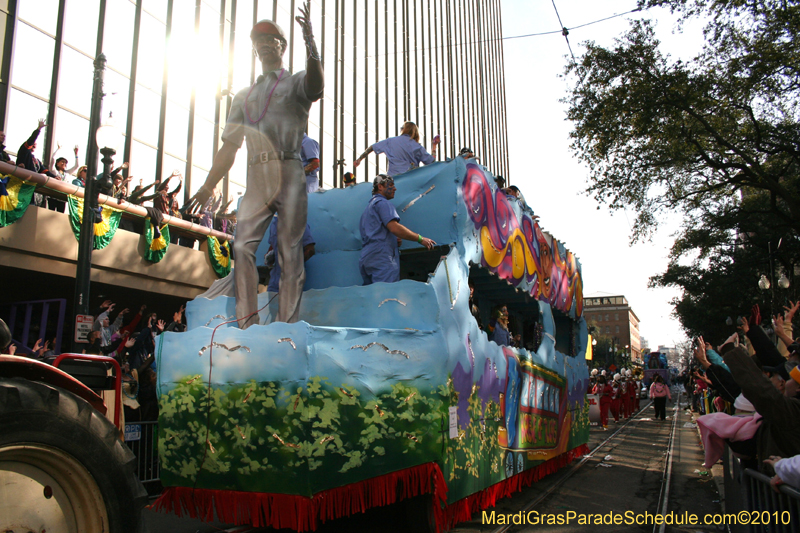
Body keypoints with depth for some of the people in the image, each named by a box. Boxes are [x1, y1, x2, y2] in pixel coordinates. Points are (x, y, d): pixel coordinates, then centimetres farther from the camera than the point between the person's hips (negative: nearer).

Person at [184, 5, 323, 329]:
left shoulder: (295, 83, 14)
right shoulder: (245, 95, 27)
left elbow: (315, 86, -14)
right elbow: (229, 146, 23)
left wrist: (310, 42, -28)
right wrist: (208, 187, 15)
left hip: (290, 174, -4)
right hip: (256, 177, 4)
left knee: (290, 252, -7)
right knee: (242, 245, -10)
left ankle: (287, 327, -6)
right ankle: (247, 325, -9)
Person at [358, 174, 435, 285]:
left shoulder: (369, 206, 29)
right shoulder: (382, 203, -1)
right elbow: (394, 227, -16)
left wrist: (394, 240, 14)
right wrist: (420, 239, -12)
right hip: (382, 257, -10)